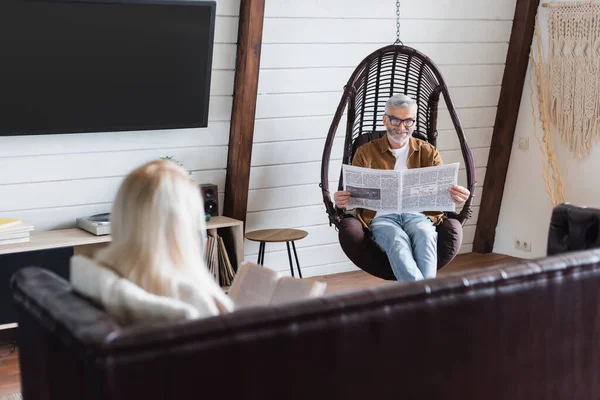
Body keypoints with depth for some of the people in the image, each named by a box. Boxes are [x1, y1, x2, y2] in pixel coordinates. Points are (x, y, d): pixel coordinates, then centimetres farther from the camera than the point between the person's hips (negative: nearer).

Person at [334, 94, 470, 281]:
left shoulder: (428, 152, 19)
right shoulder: (366, 153, 17)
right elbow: (353, 194, 12)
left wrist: (455, 196, -18)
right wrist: (342, 201, -15)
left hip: (418, 214, 1)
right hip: (382, 216, -1)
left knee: (425, 235, -36)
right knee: (397, 240, -37)